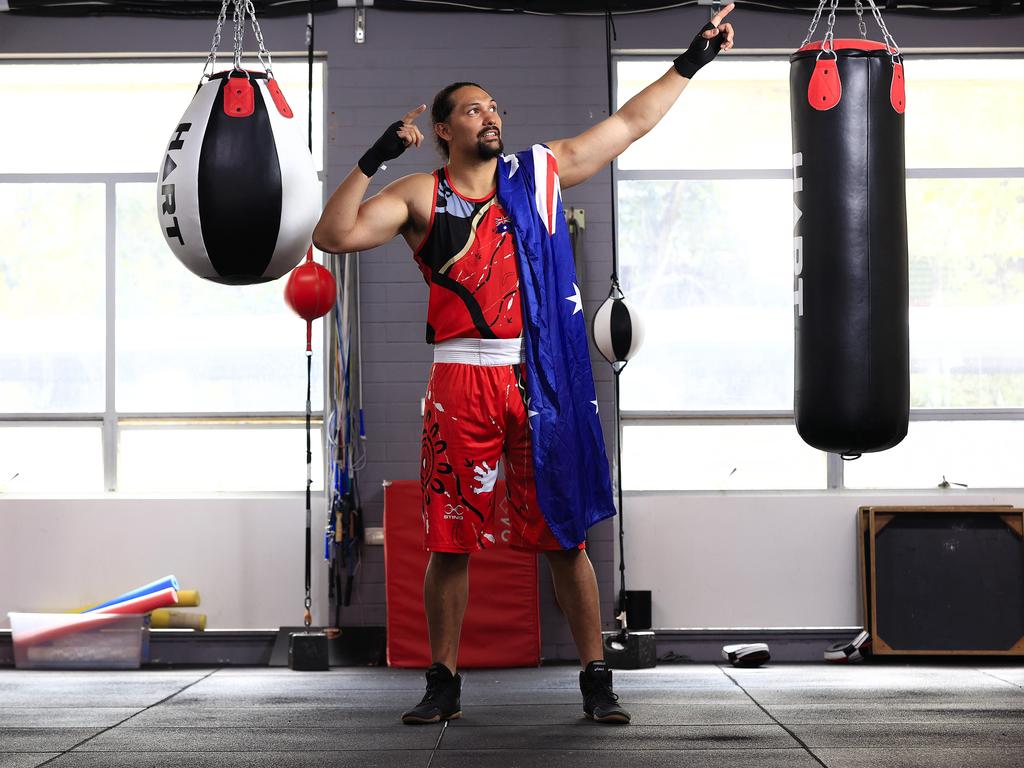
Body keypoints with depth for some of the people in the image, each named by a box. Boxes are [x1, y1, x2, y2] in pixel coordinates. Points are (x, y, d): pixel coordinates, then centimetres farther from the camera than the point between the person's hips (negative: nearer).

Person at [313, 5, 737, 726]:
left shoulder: (541, 171, 11)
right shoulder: (420, 195, 6)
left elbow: (632, 121, 16)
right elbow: (335, 236, -6)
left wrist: (690, 61, 14)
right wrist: (373, 160, -12)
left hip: (540, 376, 1)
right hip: (461, 380, -1)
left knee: (565, 536, 3)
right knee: (451, 542, 3)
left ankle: (596, 678, 11)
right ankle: (444, 684, 15)